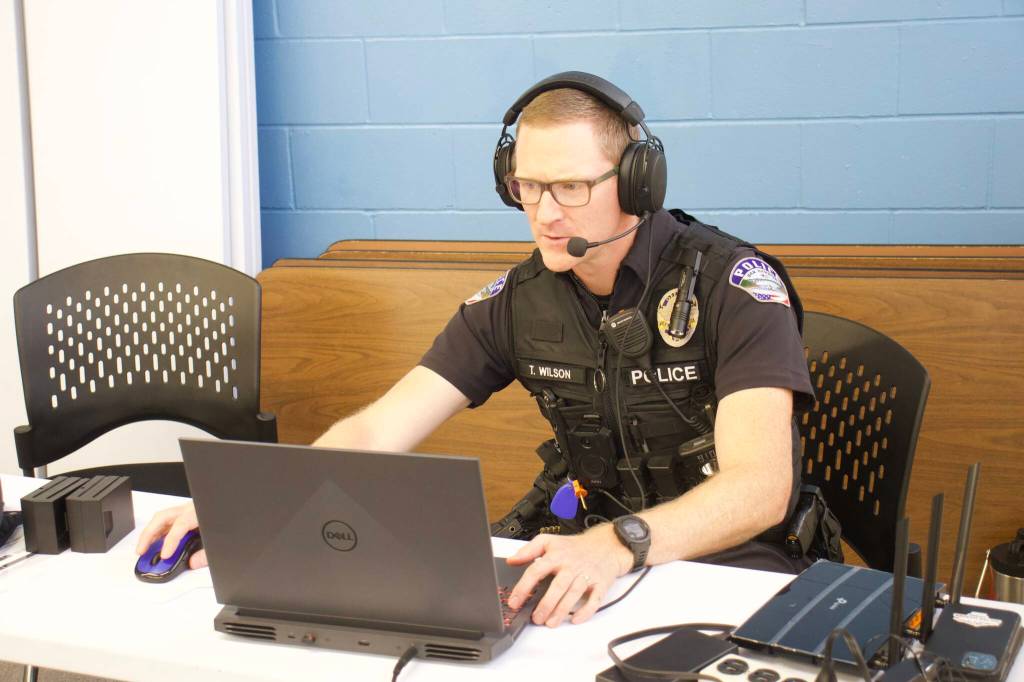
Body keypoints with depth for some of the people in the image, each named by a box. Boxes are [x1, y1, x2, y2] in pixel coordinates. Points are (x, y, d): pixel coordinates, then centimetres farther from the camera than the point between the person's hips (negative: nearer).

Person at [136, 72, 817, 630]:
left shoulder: (735, 284, -15)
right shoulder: (519, 300, 0)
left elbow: (760, 484, -26)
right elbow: (379, 429, -4)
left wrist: (617, 545, -44)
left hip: (729, 553, -3)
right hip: (584, 545, 4)